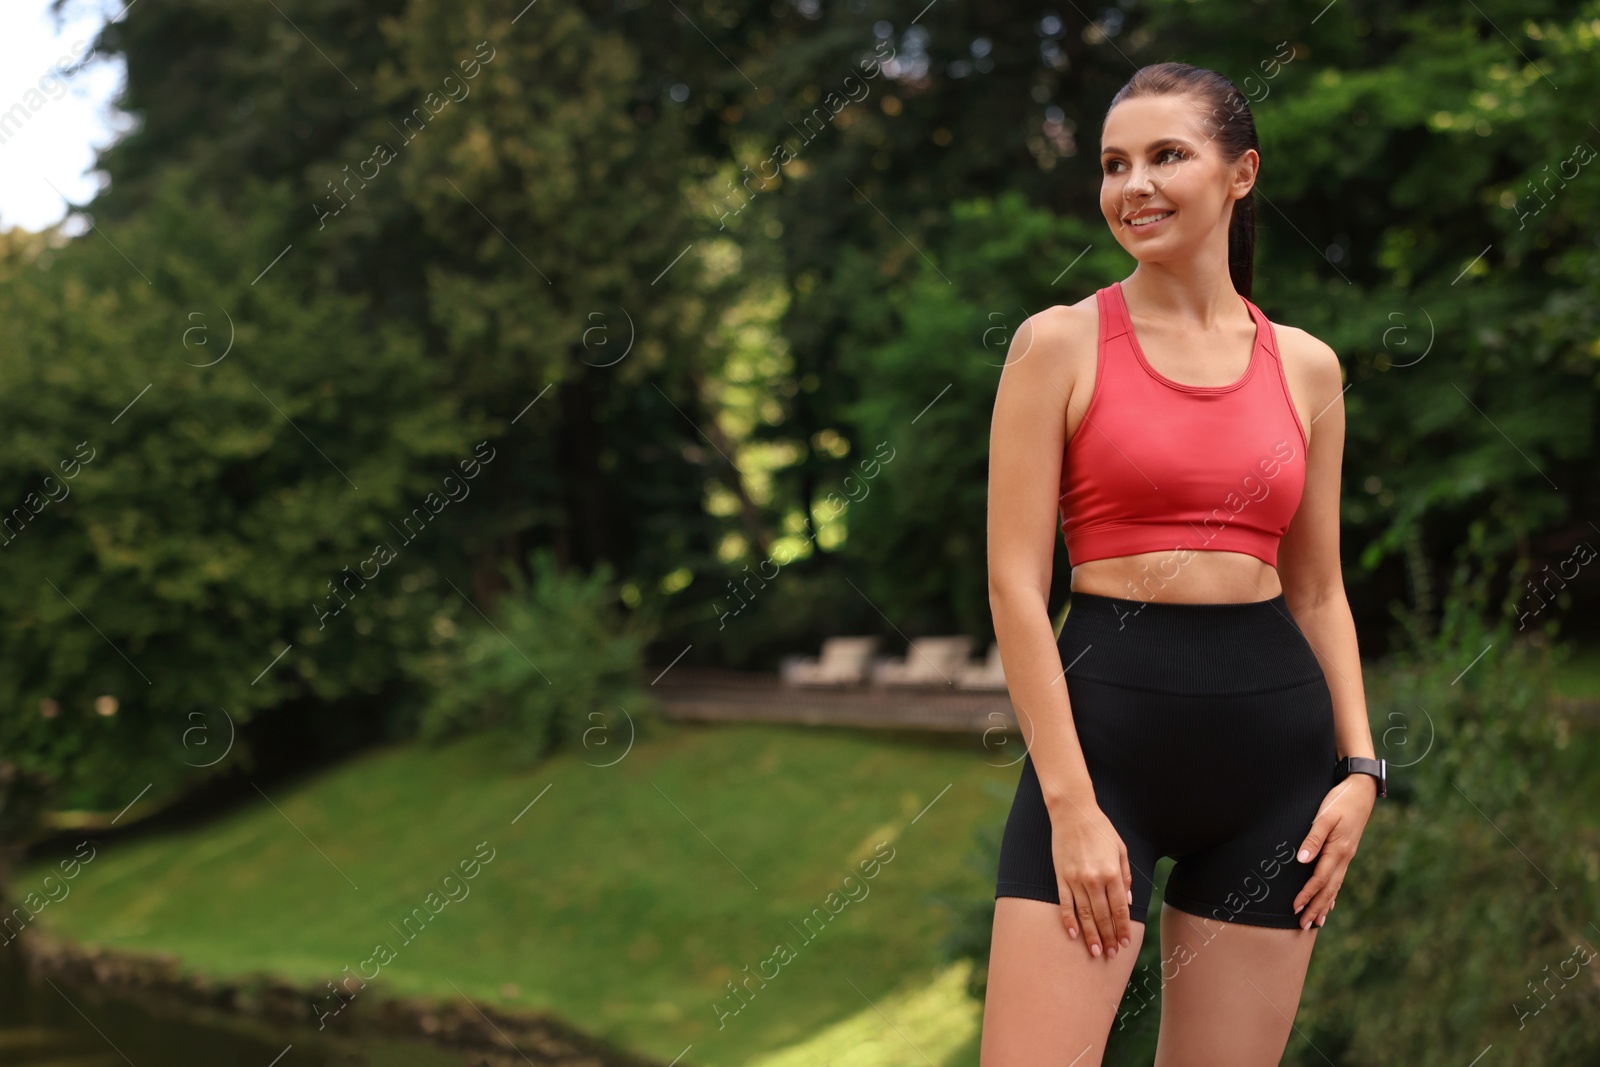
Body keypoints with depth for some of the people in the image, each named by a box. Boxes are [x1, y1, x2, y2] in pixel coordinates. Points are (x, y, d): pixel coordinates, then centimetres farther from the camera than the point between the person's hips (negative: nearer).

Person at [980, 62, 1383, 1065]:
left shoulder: (1307, 367, 10)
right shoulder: (1061, 343, 0)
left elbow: (1320, 590, 15)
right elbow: (1016, 583, -5)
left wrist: (1359, 767, 3)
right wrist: (1070, 802, -12)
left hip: (1273, 729, 3)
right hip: (1104, 717, -3)